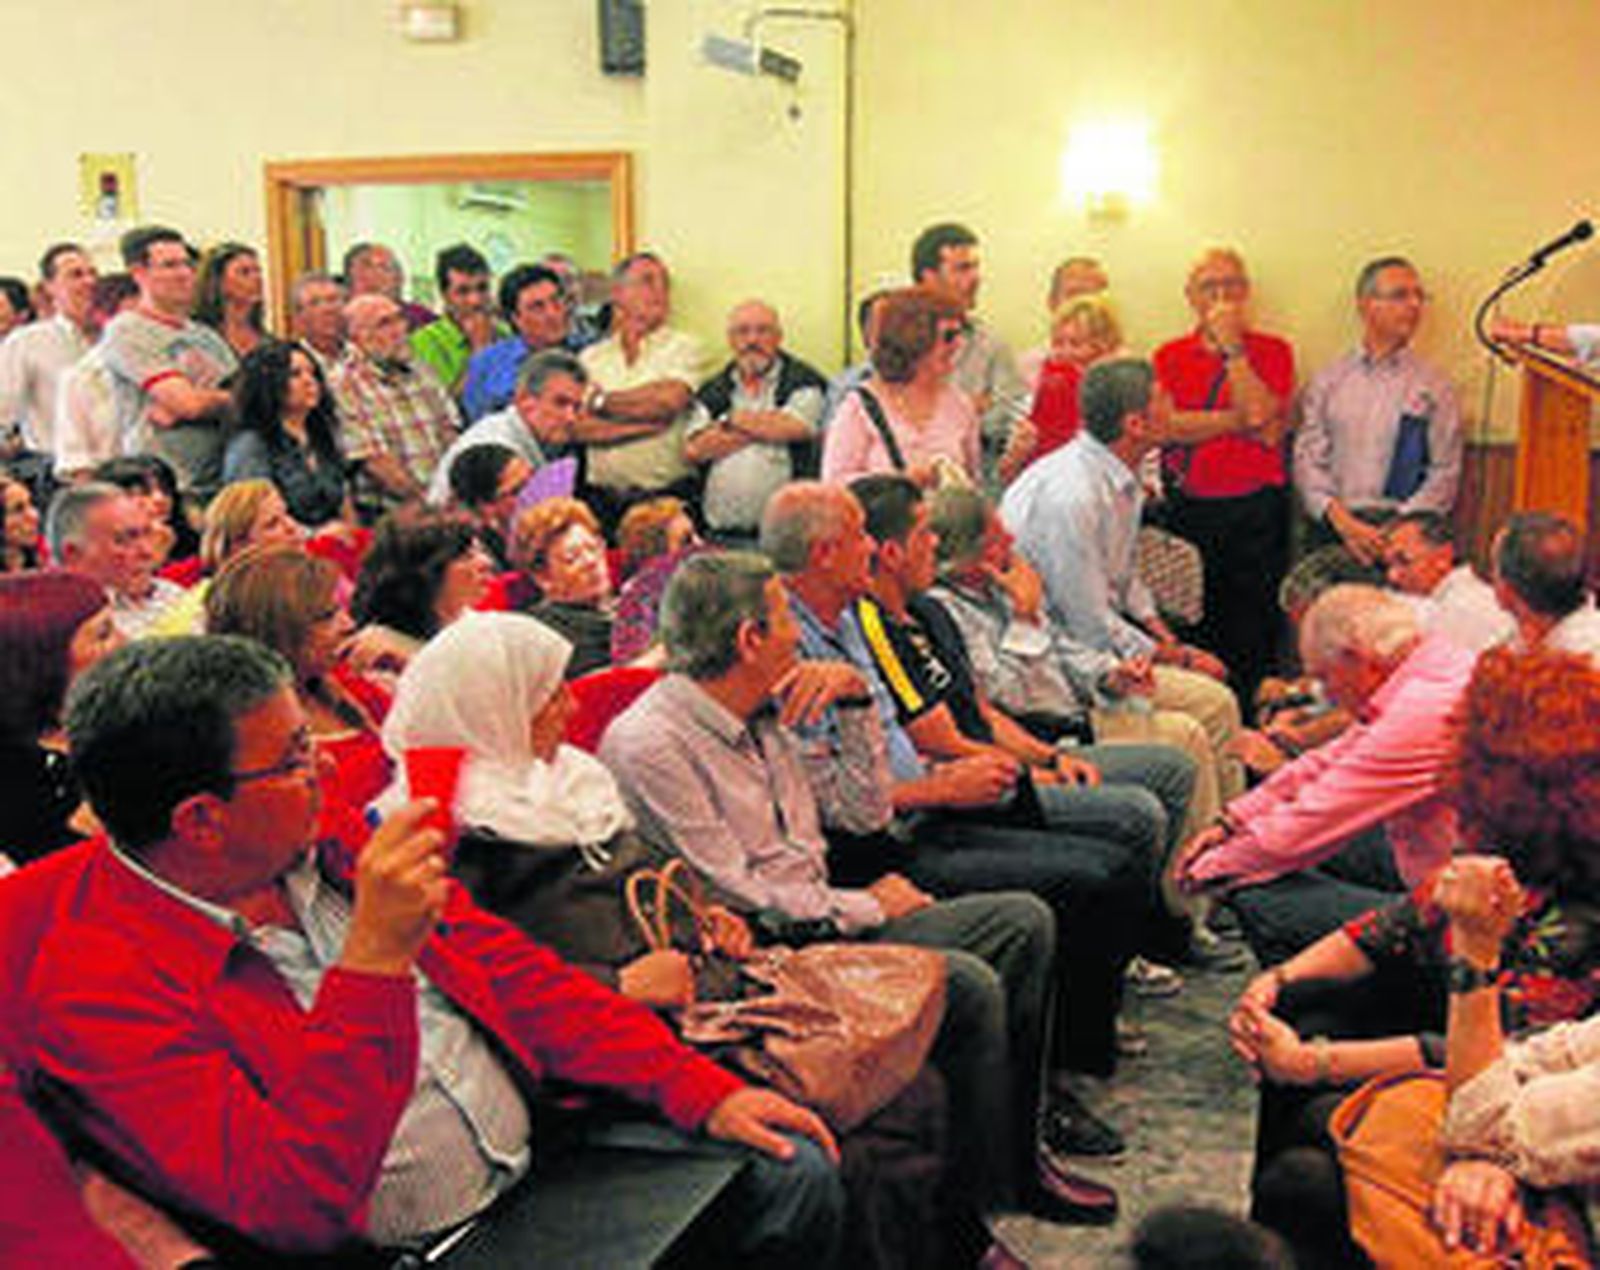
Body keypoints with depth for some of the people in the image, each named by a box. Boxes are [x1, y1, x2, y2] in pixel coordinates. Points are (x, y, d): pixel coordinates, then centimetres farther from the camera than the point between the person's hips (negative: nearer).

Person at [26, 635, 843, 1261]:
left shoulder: (321, 843, 5)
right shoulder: (96, 990, -17)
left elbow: (500, 964, 9)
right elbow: (295, 1212, -25)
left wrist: (696, 1088, 3)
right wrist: (374, 960, -32)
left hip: (534, 1162, 7)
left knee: (795, 1176, -5)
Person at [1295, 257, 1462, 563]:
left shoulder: (1434, 387, 9)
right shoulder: (1327, 380, 12)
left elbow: (1445, 475, 4)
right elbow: (1308, 460, 5)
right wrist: (1343, 521, -10)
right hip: (1332, 529, 1)